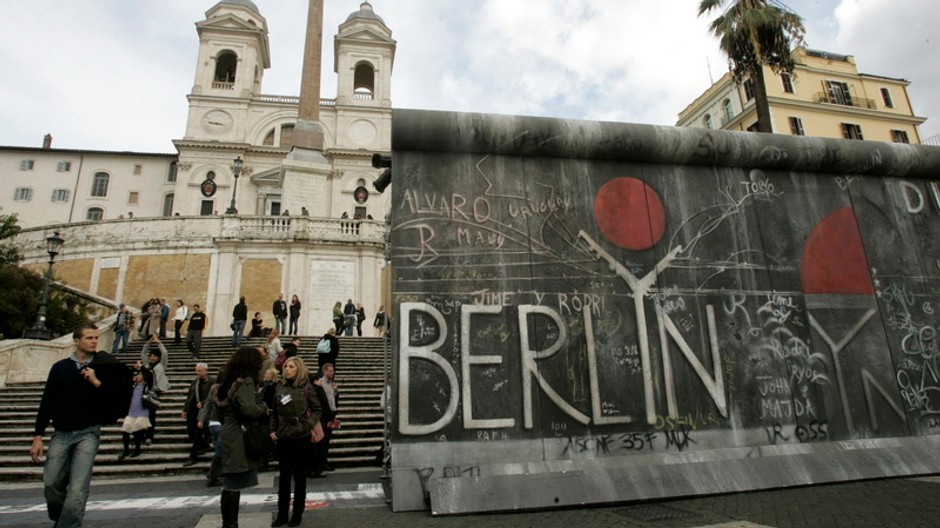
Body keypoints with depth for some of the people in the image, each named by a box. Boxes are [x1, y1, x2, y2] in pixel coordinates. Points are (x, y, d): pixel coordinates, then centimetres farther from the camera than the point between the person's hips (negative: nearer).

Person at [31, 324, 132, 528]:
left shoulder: (104, 367, -2)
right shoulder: (60, 367, 4)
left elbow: (120, 396, -7)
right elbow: (47, 403, 6)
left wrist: (97, 383, -19)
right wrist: (37, 436, 2)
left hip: (88, 433, -3)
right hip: (61, 434, 3)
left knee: (77, 490, -9)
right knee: (51, 484, 10)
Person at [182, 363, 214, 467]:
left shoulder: (211, 382, -7)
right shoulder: (194, 382, 15)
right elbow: (189, 396, 16)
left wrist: (202, 403, -22)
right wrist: (185, 409, 12)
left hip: (202, 411, -7)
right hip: (192, 411, 7)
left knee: (197, 433, -5)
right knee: (190, 432, 10)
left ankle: (193, 457, 4)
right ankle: (204, 445, 34)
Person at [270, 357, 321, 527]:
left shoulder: (306, 387, -7)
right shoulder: (280, 387, 3)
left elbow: (317, 410, -2)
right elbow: (275, 412, 10)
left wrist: (307, 425, -13)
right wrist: (273, 430, 1)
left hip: (301, 437, -3)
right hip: (283, 437, 3)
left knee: (299, 476, 8)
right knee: (283, 476, 11)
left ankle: (297, 514, 18)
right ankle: (282, 514, 21)